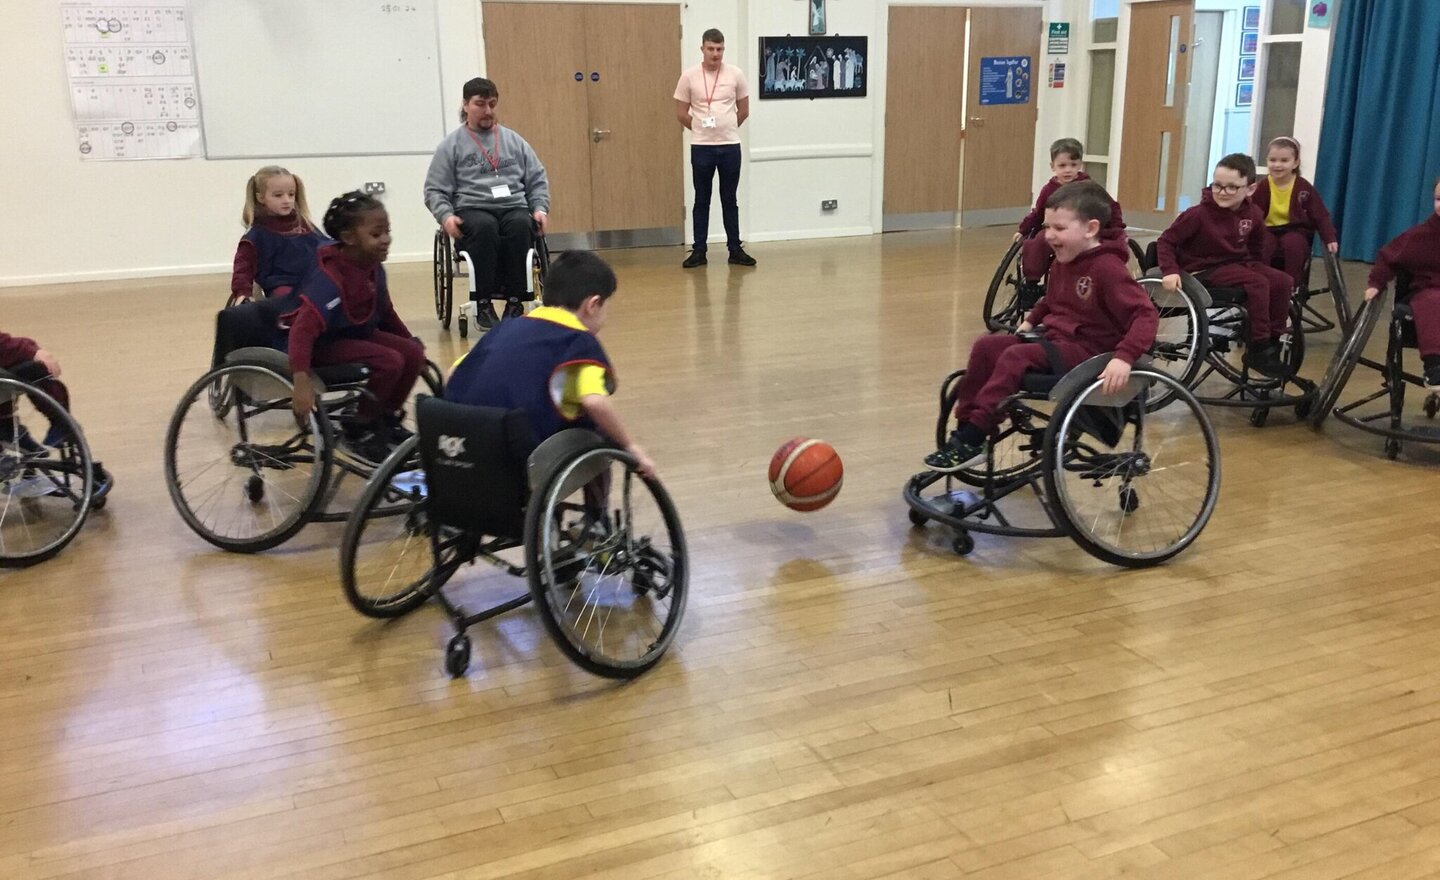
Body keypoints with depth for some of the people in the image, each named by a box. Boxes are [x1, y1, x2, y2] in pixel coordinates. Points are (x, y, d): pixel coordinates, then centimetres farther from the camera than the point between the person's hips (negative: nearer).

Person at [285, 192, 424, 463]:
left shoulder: (374, 269, -5)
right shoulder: (330, 279, -30)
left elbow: (386, 313, 13)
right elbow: (303, 328, -39)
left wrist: (411, 343, 19)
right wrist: (301, 380, -48)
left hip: (358, 334, 8)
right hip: (324, 343, -8)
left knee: (412, 353, -10)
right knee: (389, 362, -27)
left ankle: (386, 420, 11)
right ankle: (358, 432, -7)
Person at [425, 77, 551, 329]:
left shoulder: (514, 141, 19)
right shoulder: (451, 145, 11)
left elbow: (537, 180, 20)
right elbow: (435, 190, 7)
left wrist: (540, 209, 1)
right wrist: (446, 216, -12)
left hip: (514, 207, 2)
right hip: (472, 209, -2)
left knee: (520, 226, -35)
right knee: (484, 227, -38)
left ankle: (514, 301, -30)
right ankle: (483, 304, -30)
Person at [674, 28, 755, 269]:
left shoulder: (736, 74, 0)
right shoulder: (689, 77, -3)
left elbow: (744, 111, 9)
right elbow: (681, 114, 3)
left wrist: (725, 129, 13)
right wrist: (701, 130, 10)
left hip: (730, 146, 1)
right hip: (701, 147, -1)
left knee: (729, 200, 8)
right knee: (702, 201, 5)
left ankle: (735, 249, 14)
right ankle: (698, 250, 10)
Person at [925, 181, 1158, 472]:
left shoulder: (1107, 268, -18)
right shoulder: (1063, 262, 8)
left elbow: (1146, 315, -25)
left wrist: (1124, 357, -38)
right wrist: (1031, 319, 14)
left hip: (1086, 350, -9)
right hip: (1053, 336, 9)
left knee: (1015, 357, -28)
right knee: (986, 346, -8)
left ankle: (972, 442, -25)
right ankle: (965, 424, -7)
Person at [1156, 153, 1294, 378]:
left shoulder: (1252, 214, -2)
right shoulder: (1199, 214, -18)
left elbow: (1256, 245, 18)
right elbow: (1166, 241, -15)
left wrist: (1259, 268, 12)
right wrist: (1171, 271, -26)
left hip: (1239, 263, 6)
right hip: (1207, 269, -6)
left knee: (1282, 281, -15)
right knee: (1257, 284, -27)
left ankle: (1272, 343, -4)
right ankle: (1258, 350, -17)